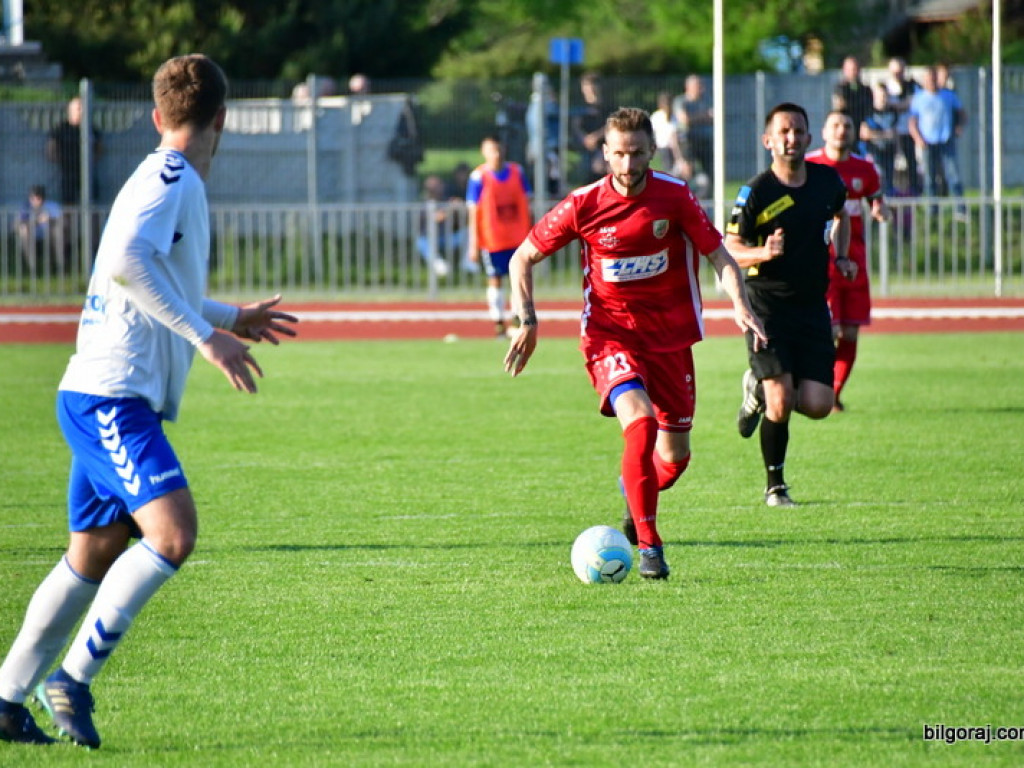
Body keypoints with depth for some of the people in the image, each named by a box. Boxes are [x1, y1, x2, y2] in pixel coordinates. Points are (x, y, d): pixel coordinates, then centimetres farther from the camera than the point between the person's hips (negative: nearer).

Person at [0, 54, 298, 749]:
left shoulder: (168, 180, 20)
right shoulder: (171, 178, -10)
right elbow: (127, 260, -28)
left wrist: (232, 317, 41)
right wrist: (205, 335, -26)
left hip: (100, 401, 10)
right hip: (112, 396, -10)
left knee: (94, 556, 13)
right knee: (173, 531, -21)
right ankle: (73, 678, -17)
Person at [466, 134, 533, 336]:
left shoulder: (517, 172, 3)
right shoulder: (479, 176, -7)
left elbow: (526, 204, 10)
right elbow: (473, 213, -5)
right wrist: (474, 245, -7)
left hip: (517, 237, 2)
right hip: (492, 239, -2)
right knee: (495, 280, 6)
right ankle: (498, 321, 13)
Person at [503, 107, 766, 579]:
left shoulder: (675, 196, -6)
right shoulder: (583, 205, -8)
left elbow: (718, 255, -1)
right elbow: (523, 258, 4)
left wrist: (740, 305, -19)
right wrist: (527, 321, -7)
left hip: (670, 337, 3)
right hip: (610, 336, -3)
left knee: (674, 455, 7)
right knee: (640, 422, -29)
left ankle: (635, 490, 44)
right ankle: (648, 546, -24)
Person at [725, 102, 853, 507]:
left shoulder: (828, 180, 3)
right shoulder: (756, 192, -10)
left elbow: (840, 216, 25)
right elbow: (730, 249, -5)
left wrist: (841, 256, 9)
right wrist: (763, 253, -25)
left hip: (812, 306, 4)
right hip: (767, 304, -4)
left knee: (818, 405, -5)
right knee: (780, 405, -14)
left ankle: (760, 389, 27)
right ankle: (774, 485, 9)